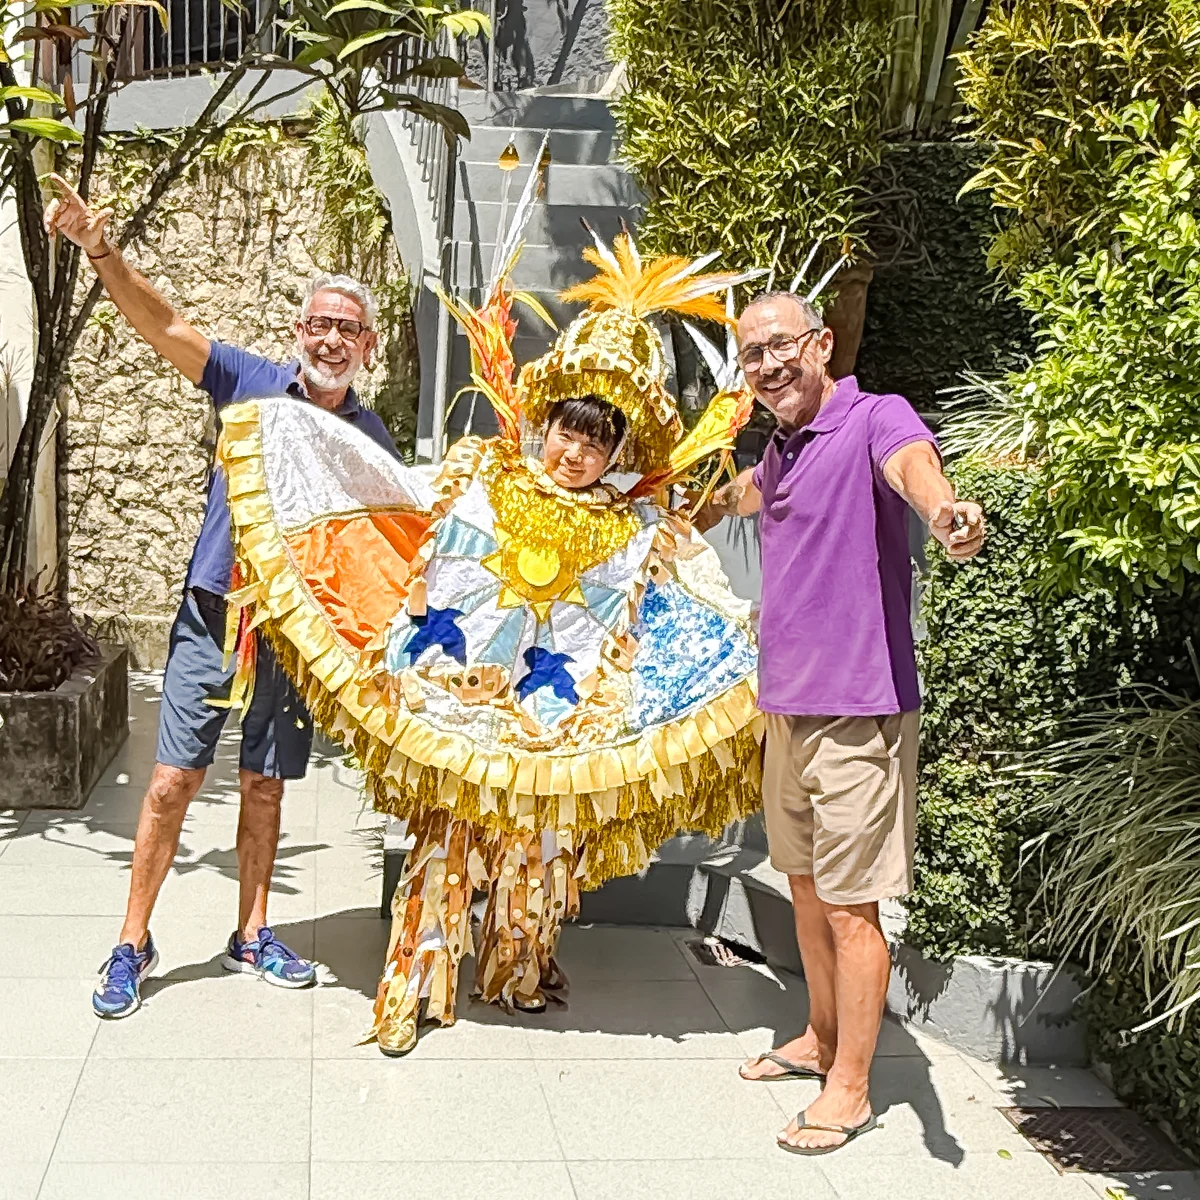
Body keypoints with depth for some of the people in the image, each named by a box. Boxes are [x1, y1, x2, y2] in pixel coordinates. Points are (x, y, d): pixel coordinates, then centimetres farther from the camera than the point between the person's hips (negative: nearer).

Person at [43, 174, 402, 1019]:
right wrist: (103, 252, -27)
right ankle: (133, 943, 11)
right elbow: (163, 326, -12)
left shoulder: (373, 440, 3)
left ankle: (252, 935, 26)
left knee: (265, 785, 12)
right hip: (215, 611, -2)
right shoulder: (253, 384, -2)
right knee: (174, 780, -2)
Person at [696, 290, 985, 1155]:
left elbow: (913, 464, -39)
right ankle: (821, 1039, 38)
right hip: (788, 704, 9)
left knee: (850, 906, 1)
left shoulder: (875, 420, -14)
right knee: (806, 887, 20)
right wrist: (703, 513, 56)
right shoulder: (782, 449, 11)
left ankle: (850, 1088, 15)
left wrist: (944, 509, -62)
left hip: (858, 710, -8)